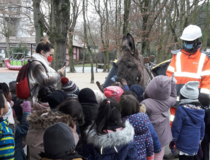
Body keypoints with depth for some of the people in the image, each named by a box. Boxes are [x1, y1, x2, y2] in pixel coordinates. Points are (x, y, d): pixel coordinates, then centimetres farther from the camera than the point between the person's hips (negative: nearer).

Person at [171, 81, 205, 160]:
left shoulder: (181, 110, -18)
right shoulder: (200, 110, 2)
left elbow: (176, 127, -15)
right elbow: (202, 127, 11)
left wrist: (174, 139, -3)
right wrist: (200, 138, 23)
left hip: (184, 144, -6)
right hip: (195, 144, 6)